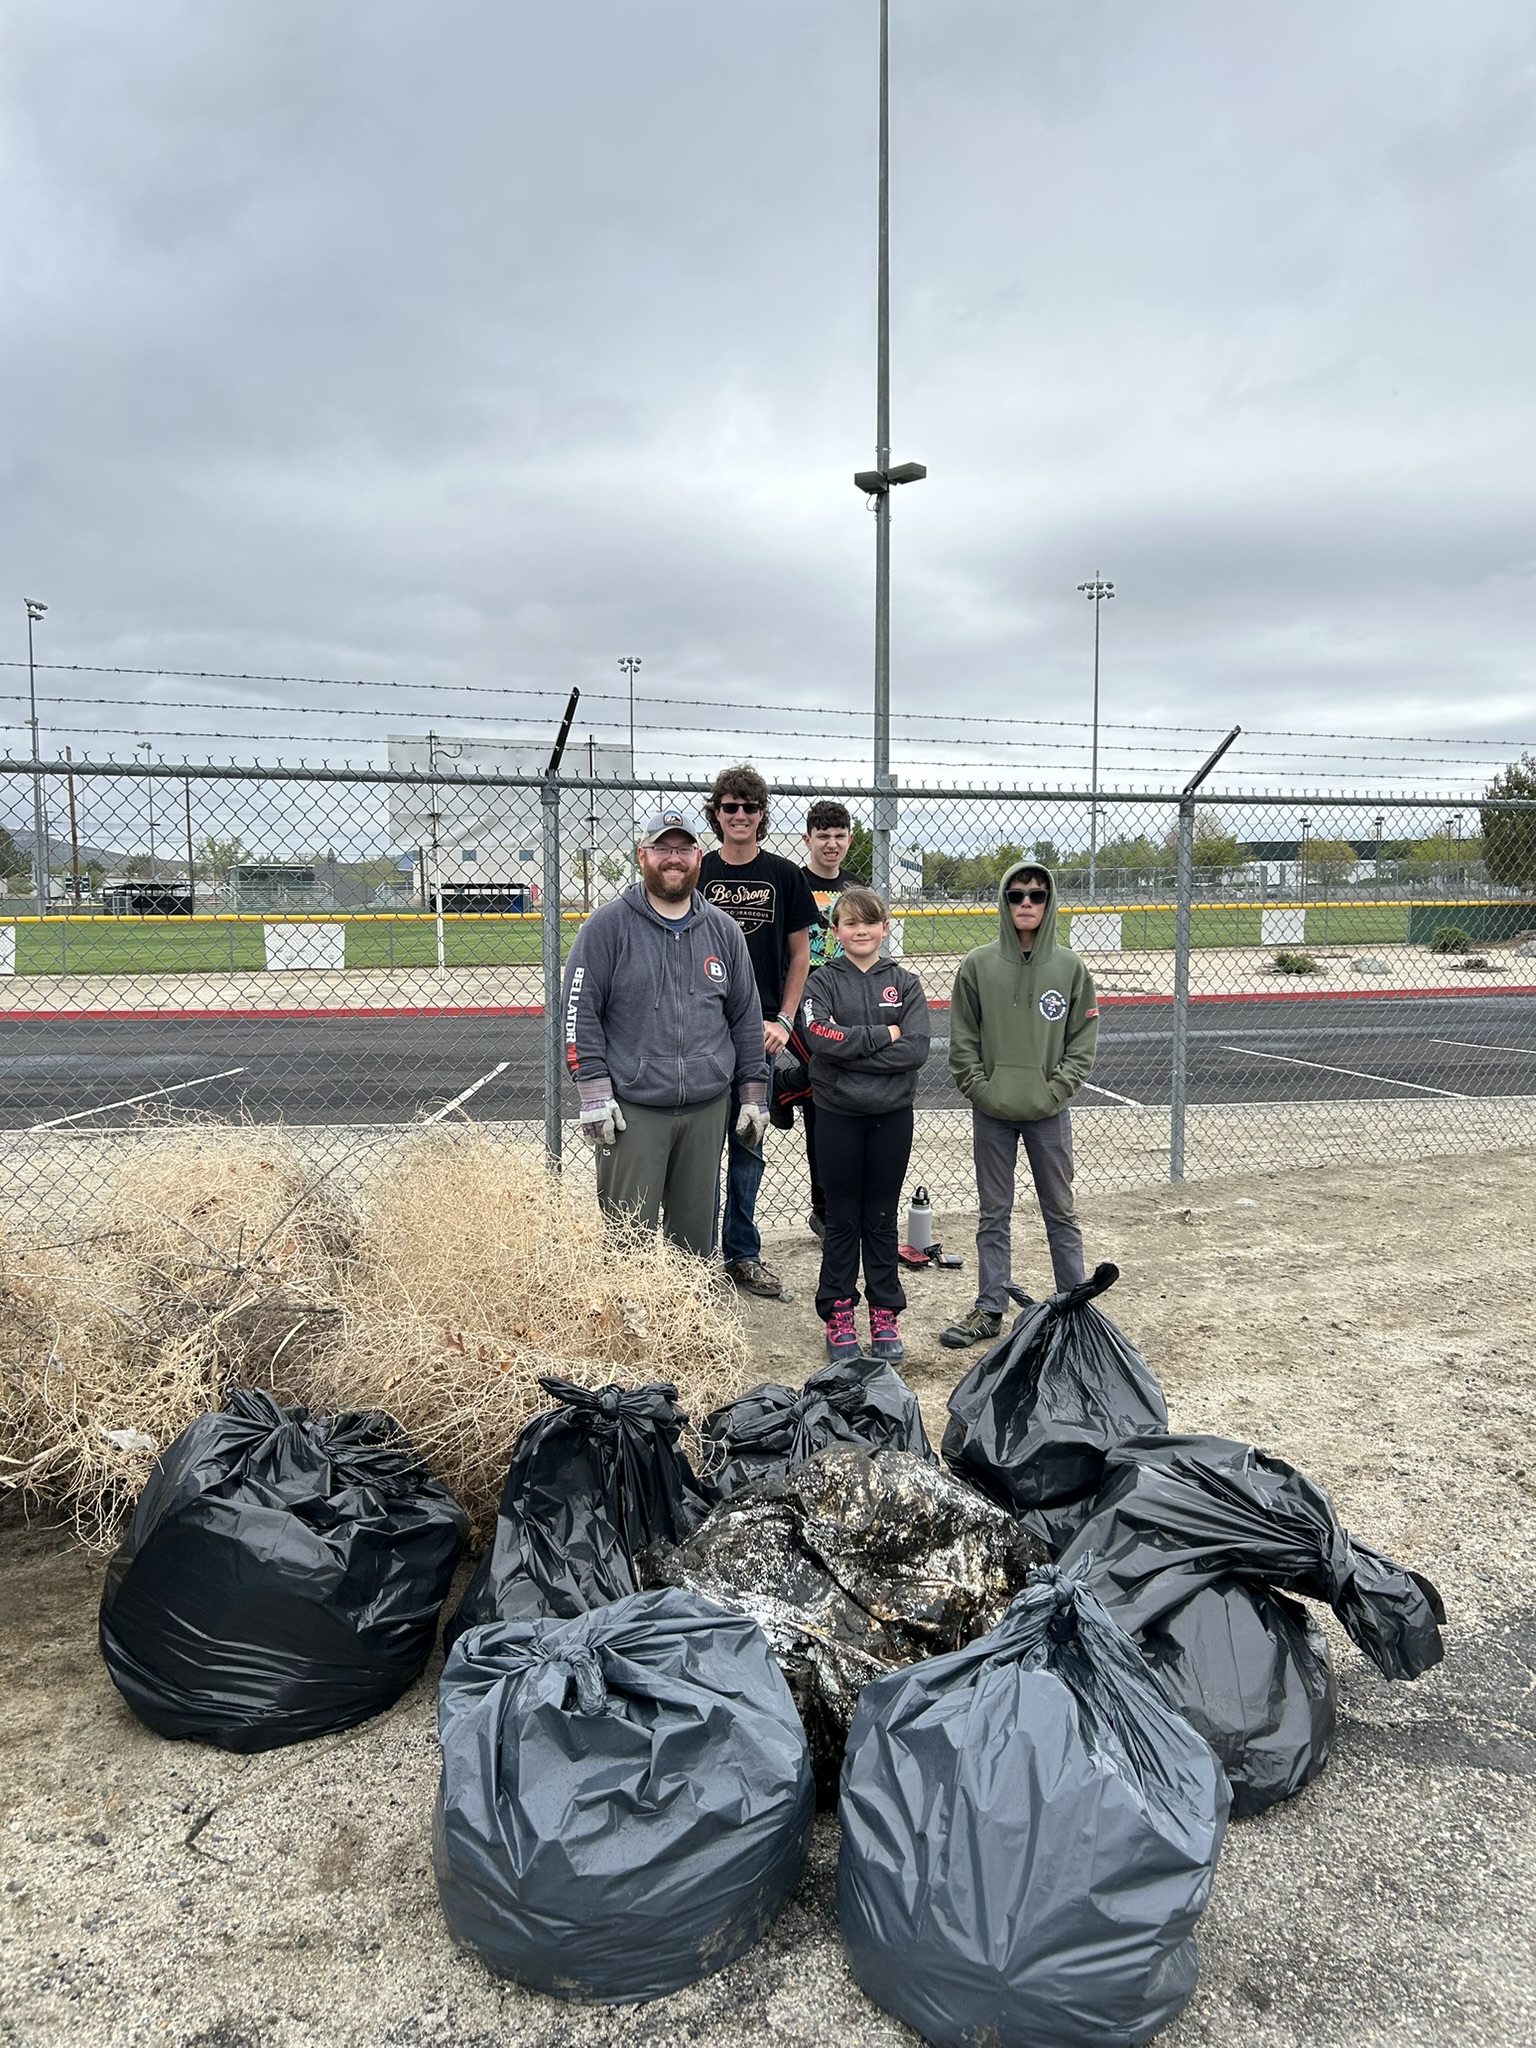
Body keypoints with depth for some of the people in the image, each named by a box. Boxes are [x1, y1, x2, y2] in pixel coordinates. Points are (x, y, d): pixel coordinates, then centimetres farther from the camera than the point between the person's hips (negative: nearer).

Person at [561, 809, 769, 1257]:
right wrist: (594, 1095, -10)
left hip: (708, 1110, 4)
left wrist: (753, 1096, 11)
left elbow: (746, 1018, 15)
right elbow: (579, 1011, -4)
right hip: (631, 1111, -3)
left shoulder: (722, 930, 11)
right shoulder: (607, 926, -1)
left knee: (696, 1235, 11)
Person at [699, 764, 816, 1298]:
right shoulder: (696, 873, 3)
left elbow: (800, 952, 9)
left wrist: (782, 1020, -1)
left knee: (748, 1146, 10)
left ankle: (742, 1255, 21)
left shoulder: (784, 875, 5)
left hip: (759, 1031, 1)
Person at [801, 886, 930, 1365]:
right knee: (842, 1220, 7)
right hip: (838, 1115, -1)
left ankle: (885, 1315, 21)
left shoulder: (905, 984, 3)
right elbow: (821, 1038, -17)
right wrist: (883, 1034, -15)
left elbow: (915, 1049, -10)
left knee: (882, 1219, 10)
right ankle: (838, 1314, 19)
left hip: (891, 1115, 1)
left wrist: (850, 1050, -16)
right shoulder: (822, 982, 0)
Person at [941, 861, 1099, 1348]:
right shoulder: (978, 965, -1)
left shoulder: (1070, 968, -1)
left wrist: (1054, 1091, -8)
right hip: (991, 1114, 0)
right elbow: (962, 1040, 1)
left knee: (1061, 1213, 11)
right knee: (993, 1215, 10)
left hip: (1049, 1114, 0)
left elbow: (1083, 1041, 1)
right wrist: (980, 1089, -8)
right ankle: (990, 1309, 19)